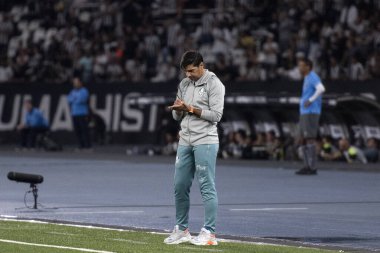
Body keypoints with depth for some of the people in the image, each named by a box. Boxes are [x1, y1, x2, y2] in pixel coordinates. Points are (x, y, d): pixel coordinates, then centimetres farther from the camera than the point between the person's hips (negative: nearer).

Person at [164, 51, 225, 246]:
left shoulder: (214, 84, -6)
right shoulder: (184, 84, 14)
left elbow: (216, 115, -13)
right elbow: (177, 116, 16)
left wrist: (191, 109, -16)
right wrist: (178, 109, -7)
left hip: (205, 142, -7)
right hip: (185, 141, 7)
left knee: (207, 186, -6)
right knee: (180, 186, 7)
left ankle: (209, 233, -4)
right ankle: (181, 230, 17)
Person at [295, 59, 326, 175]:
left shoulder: (313, 77, -10)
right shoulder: (307, 78, 20)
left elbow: (321, 89, -28)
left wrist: (310, 100, -24)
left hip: (311, 113, -10)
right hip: (304, 113, 10)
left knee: (310, 139, -11)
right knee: (304, 139, 9)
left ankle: (312, 167, -12)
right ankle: (307, 166, 11)